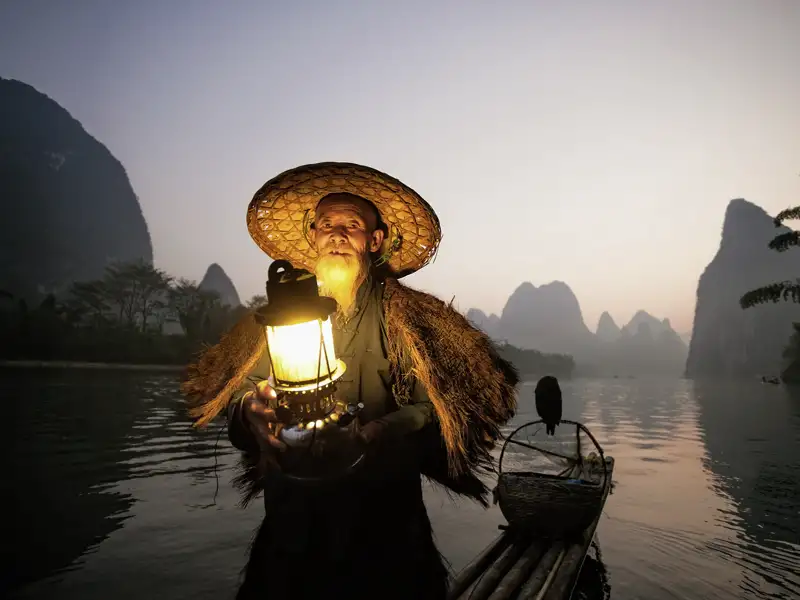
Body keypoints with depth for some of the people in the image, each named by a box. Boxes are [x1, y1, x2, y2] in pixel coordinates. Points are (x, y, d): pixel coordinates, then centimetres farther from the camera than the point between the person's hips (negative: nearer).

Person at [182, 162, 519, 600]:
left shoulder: (408, 316, -8)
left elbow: (434, 408, -13)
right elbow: (242, 387, 1)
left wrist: (369, 434, -27)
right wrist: (251, 409, -20)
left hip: (383, 518, -2)